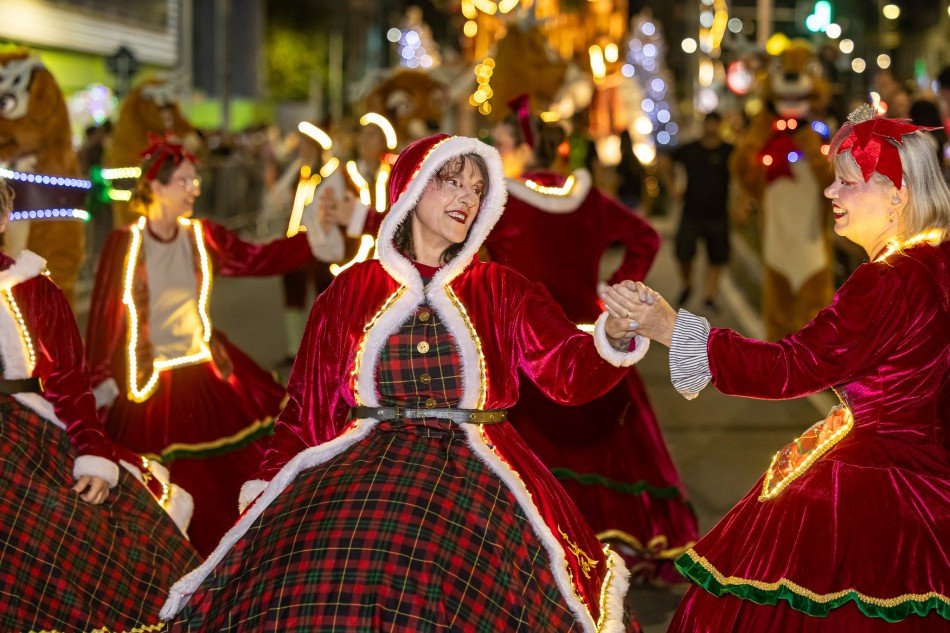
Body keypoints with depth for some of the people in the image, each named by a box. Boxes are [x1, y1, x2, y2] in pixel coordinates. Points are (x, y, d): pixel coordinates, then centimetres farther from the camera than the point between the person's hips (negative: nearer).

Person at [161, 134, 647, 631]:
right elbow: (308, 403, 13)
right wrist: (266, 491, 5)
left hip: (476, 478, 0)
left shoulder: (502, 290, 12)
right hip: (360, 472, 0)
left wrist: (614, 334, -21)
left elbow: (569, 370, -1)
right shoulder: (351, 289, 12)